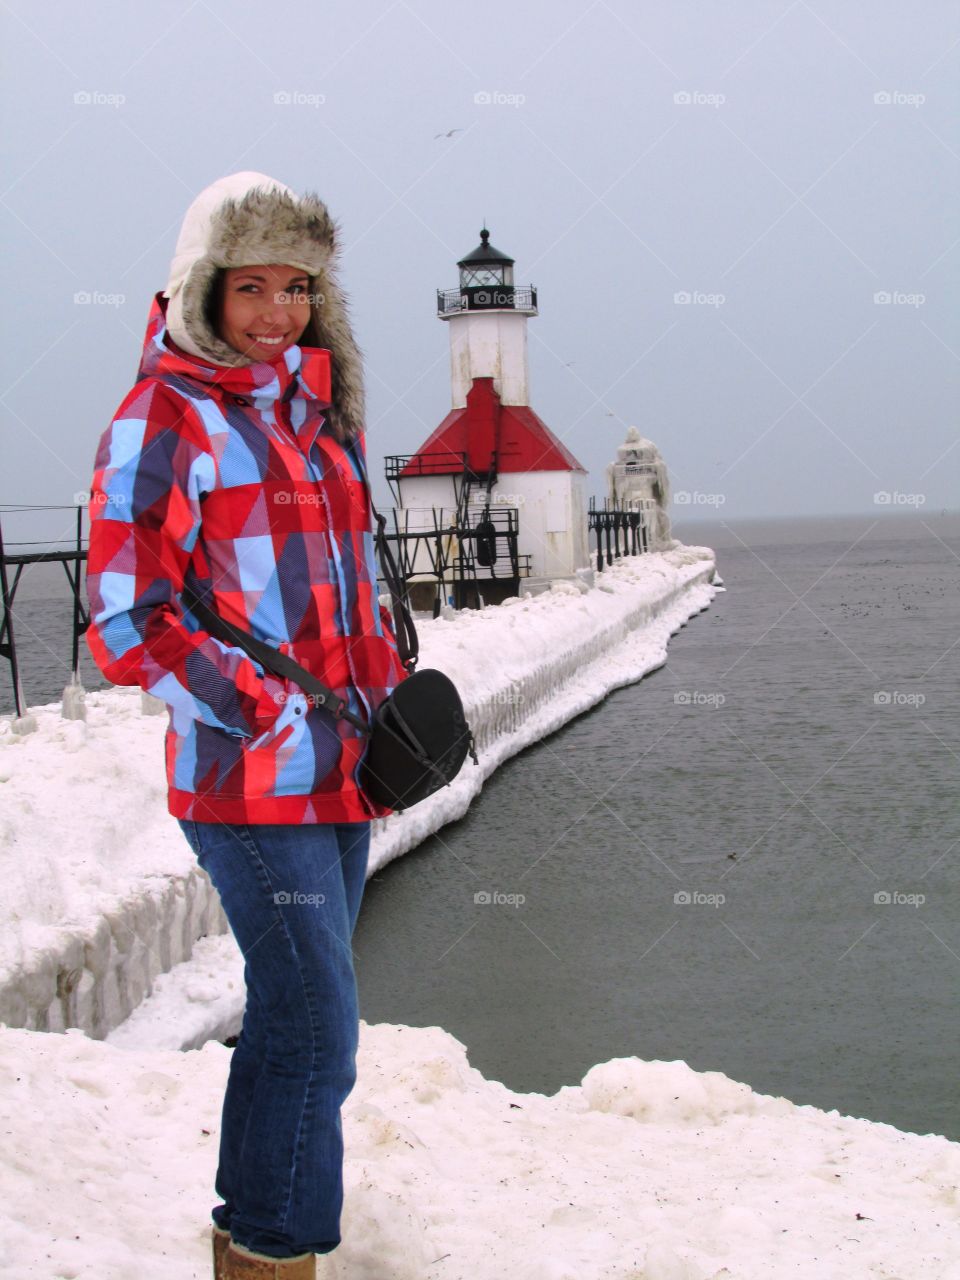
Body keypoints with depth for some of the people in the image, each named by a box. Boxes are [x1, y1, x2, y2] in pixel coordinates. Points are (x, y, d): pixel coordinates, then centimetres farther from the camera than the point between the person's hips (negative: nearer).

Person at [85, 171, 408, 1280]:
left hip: (335, 774, 8)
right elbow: (126, 619, -16)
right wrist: (270, 720, -20)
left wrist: (384, 699, 12)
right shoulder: (165, 419, -10)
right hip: (248, 779, -8)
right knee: (317, 1030, -8)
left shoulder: (311, 411, 15)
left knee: (295, 1014, 17)